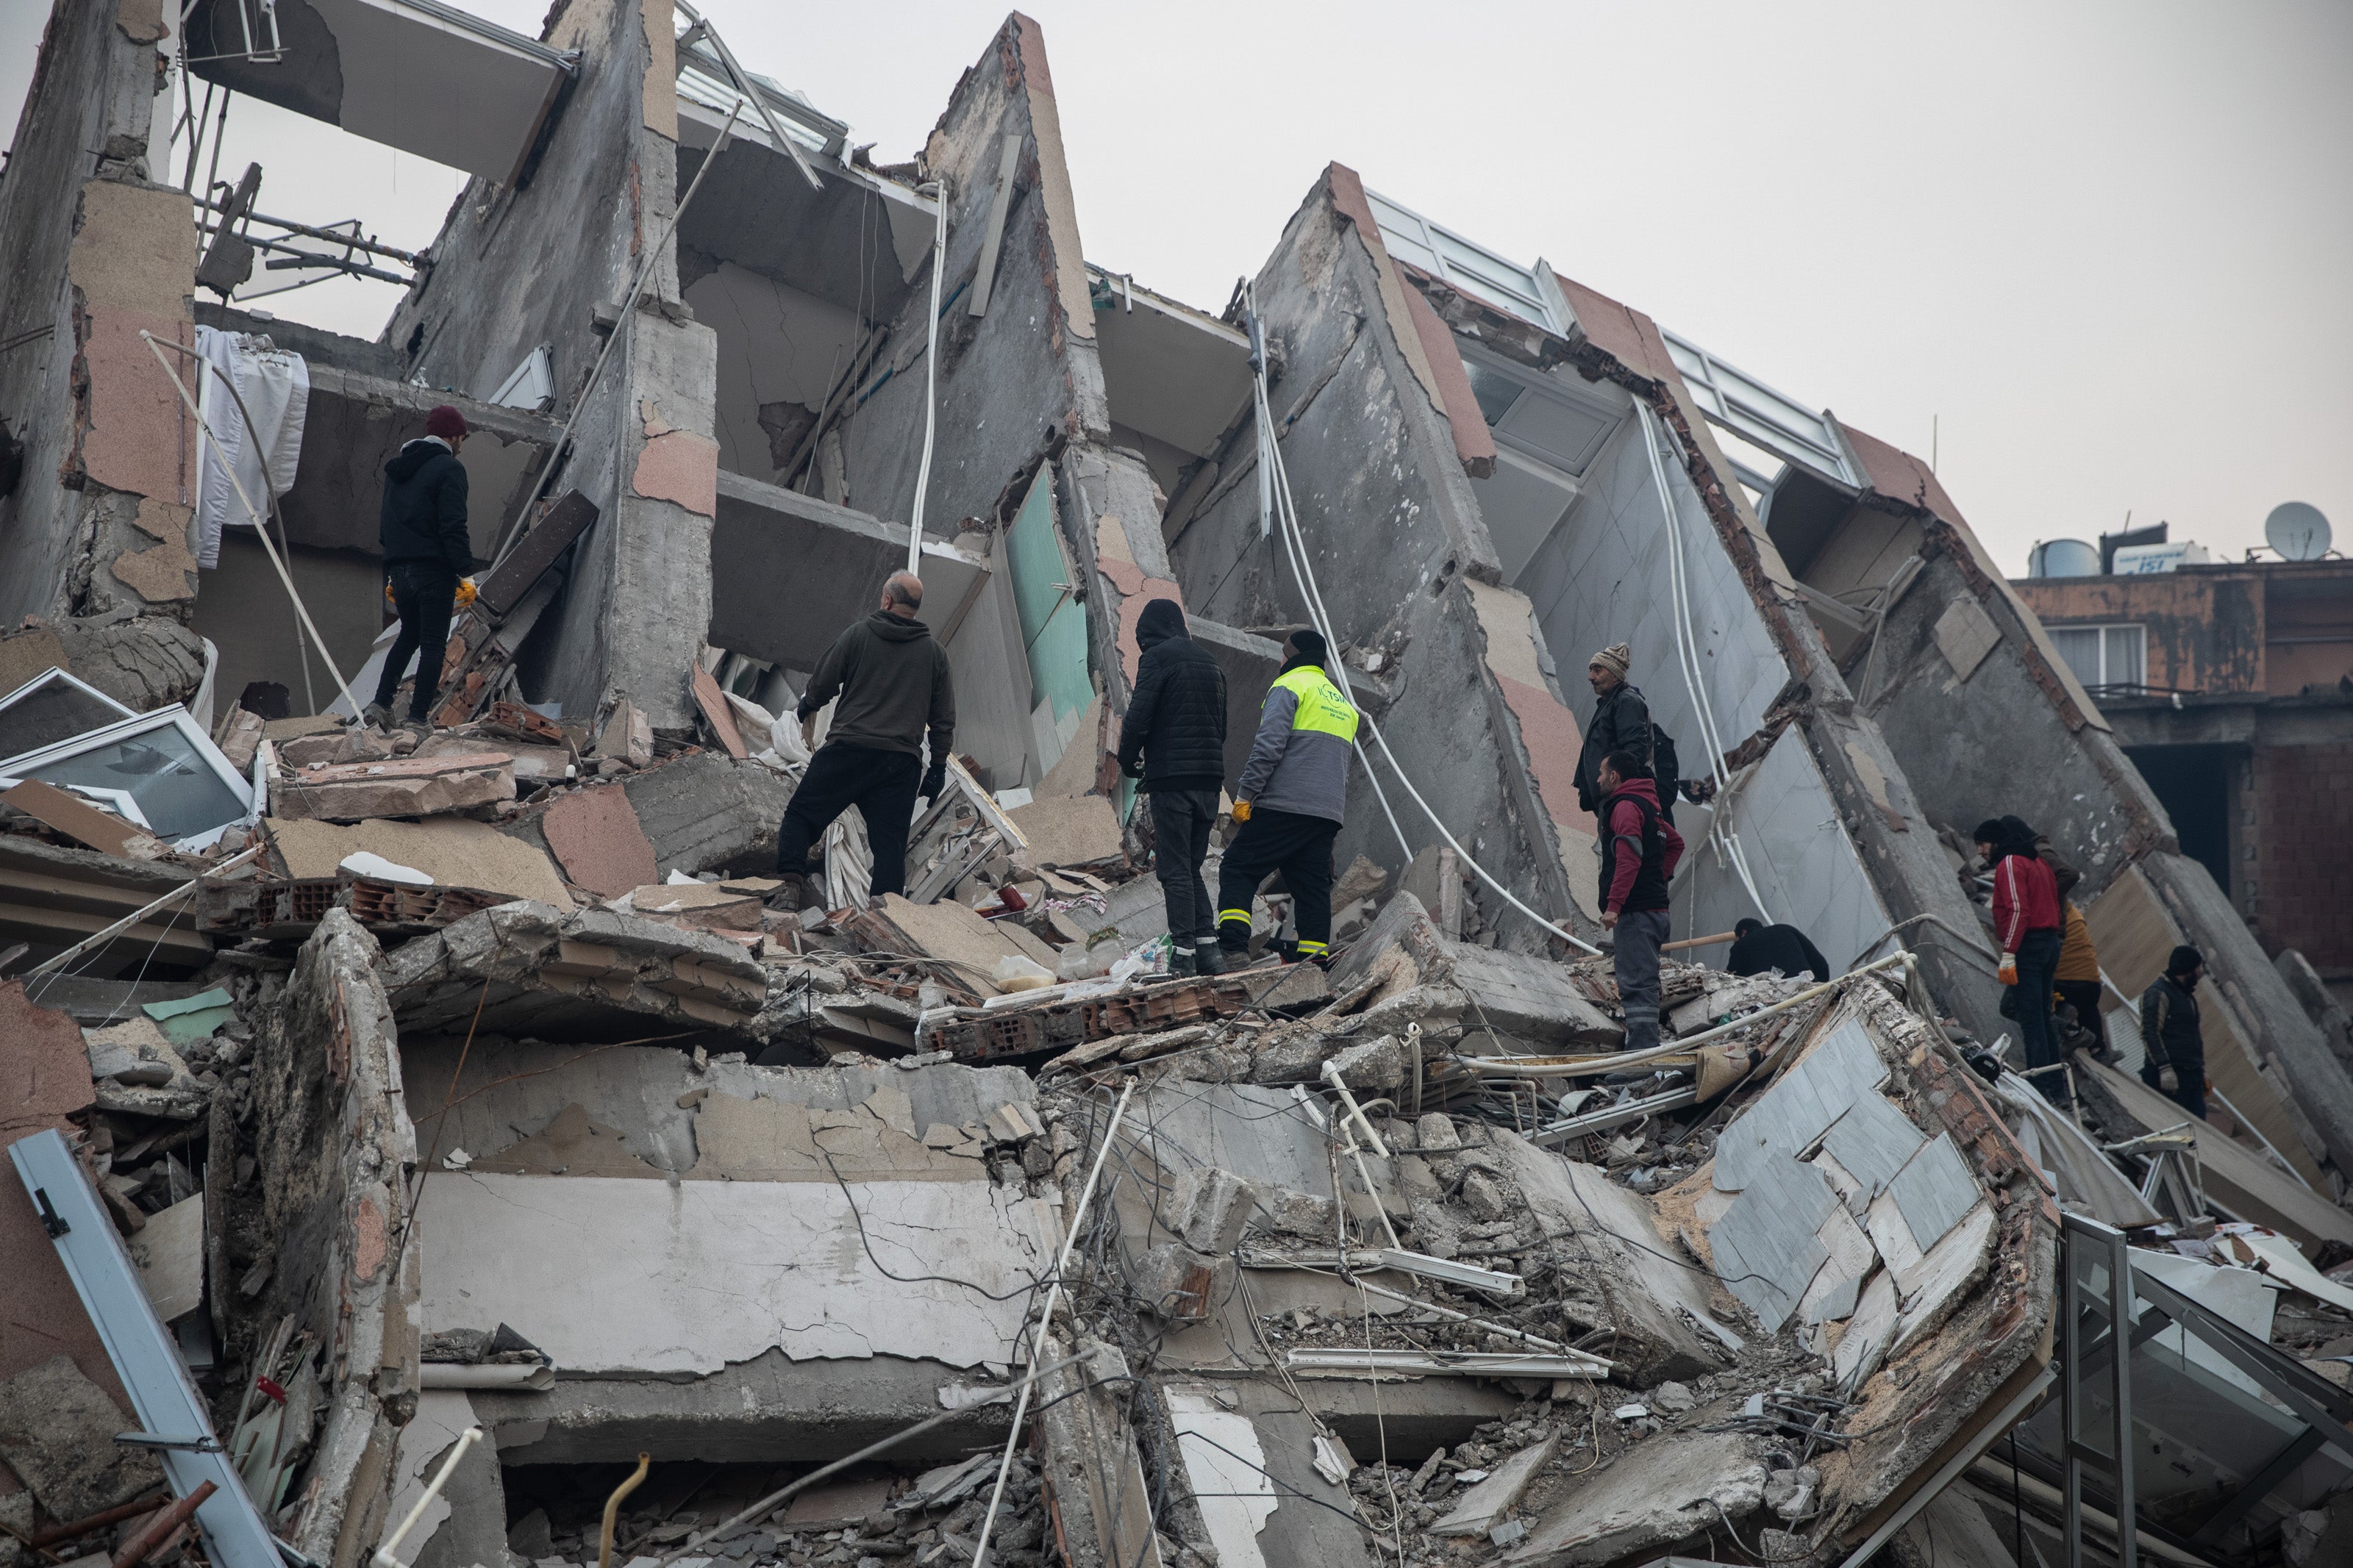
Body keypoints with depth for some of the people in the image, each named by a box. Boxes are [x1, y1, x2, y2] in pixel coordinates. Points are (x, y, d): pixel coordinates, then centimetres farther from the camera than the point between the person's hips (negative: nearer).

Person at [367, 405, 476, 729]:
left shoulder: (398, 468, 17)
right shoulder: (449, 468, -9)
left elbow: (386, 522, 20)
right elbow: (453, 528, -18)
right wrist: (466, 573, -15)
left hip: (399, 569, 7)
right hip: (433, 570, -7)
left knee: (409, 635, 21)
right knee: (433, 643, -1)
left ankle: (381, 703, 12)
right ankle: (419, 718, -4)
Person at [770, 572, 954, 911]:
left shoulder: (859, 634, 3)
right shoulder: (935, 653, 11)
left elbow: (822, 682, 8)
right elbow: (944, 720, 13)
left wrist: (808, 708, 30)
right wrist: (938, 766, 20)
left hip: (848, 747, -2)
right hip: (902, 762, 2)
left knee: (800, 815, 5)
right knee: (890, 844, 3)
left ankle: (790, 883, -14)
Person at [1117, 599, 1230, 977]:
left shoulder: (1157, 658, -5)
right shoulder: (1208, 661, 19)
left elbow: (1138, 719, -13)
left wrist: (1128, 762, 2)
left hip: (1172, 778, -7)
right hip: (1209, 776, 7)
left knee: (1175, 871, -5)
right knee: (1191, 868, 14)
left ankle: (1183, 957, -8)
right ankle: (1209, 950, 6)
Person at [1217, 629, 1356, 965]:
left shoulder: (1289, 687, 0)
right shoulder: (1343, 704, 25)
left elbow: (1269, 745, -13)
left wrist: (1245, 795, -12)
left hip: (1283, 805, -7)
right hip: (1329, 813, 7)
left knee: (1237, 870, -4)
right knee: (1312, 887, 8)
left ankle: (1233, 947, -17)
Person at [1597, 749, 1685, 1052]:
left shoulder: (1625, 806, -10)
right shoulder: (1647, 806, 22)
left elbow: (1628, 859, -21)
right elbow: (1676, 843, 33)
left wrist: (1613, 904, -24)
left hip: (1636, 911, -10)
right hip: (1653, 907, 10)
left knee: (1636, 983, -13)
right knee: (1641, 982, 13)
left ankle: (1642, 1052, -18)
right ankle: (1645, 1051, 16)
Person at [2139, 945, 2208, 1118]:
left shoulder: (2187, 995, 23)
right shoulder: (2157, 994, -10)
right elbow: (2150, 1034, -18)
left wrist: (2202, 1069, 28)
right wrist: (2165, 1068, -24)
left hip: (2192, 1076, 9)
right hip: (2169, 1077, -9)